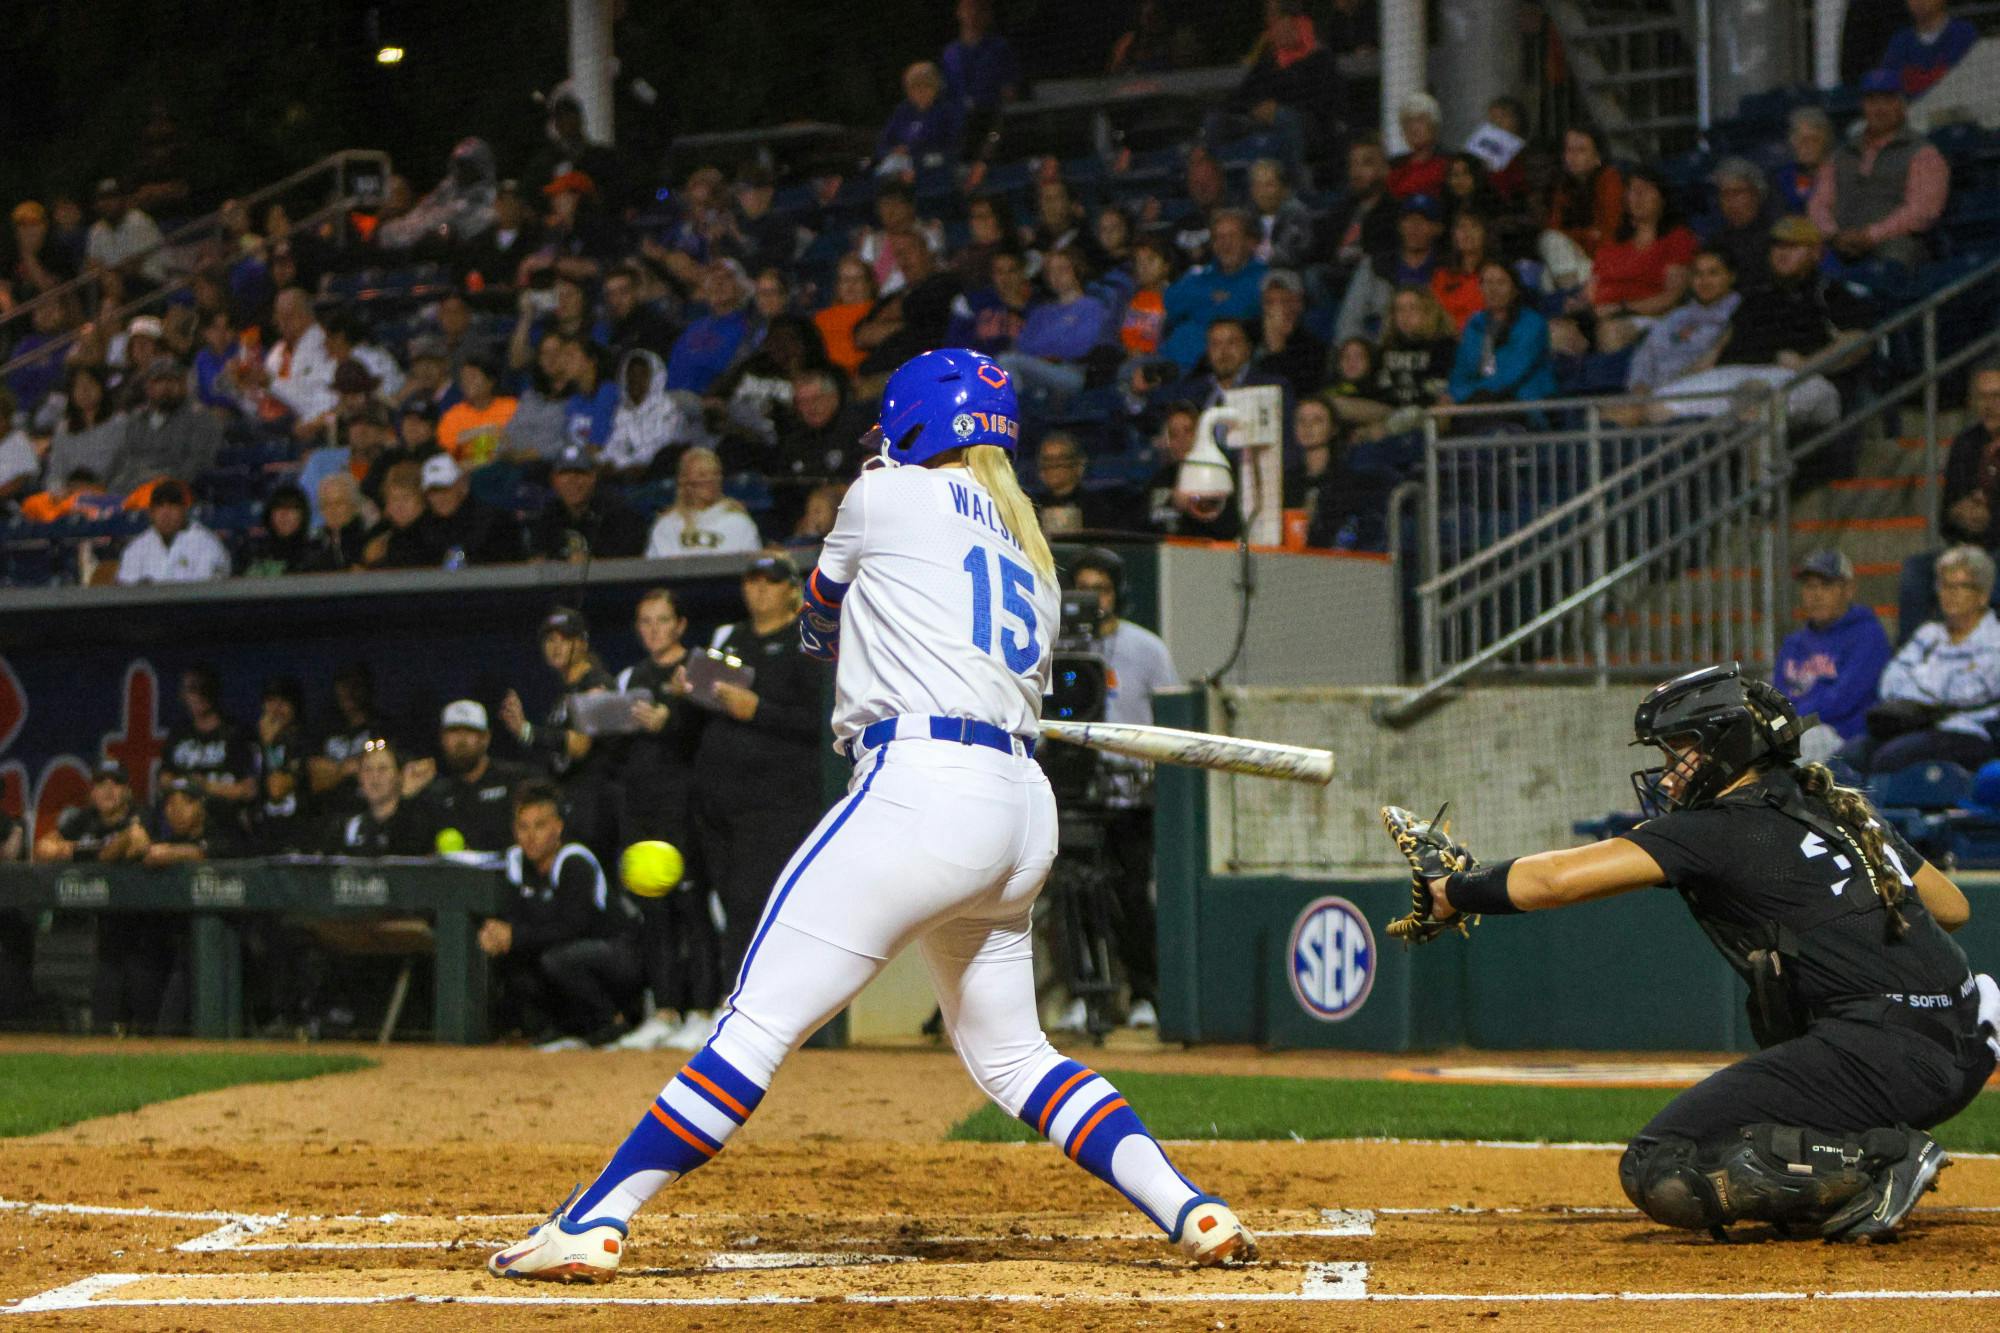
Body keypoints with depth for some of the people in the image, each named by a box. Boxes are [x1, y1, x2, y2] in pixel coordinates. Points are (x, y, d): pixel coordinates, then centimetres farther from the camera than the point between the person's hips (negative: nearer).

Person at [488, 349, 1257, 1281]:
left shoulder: (889, 496, 6)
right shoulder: (1028, 552, 23)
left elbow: (820, 623, 22)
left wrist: (823, 632, 44)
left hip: (922, 788, -7)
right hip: (1024, 812, 7)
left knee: (758, 1022, -10)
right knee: (1009, 1055, 19)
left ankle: (593, 1223, -13)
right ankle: (1193, 1213, 9)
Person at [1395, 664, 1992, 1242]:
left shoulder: (1720, 830, 0)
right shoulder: (1845, 808, 22)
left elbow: (1553, 880, -5)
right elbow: (1953, 907, 29)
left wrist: (1450, 893, 10)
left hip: (1881, 1056, -9)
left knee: (1659, 1174, -9)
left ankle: (1874, 1166, -15)